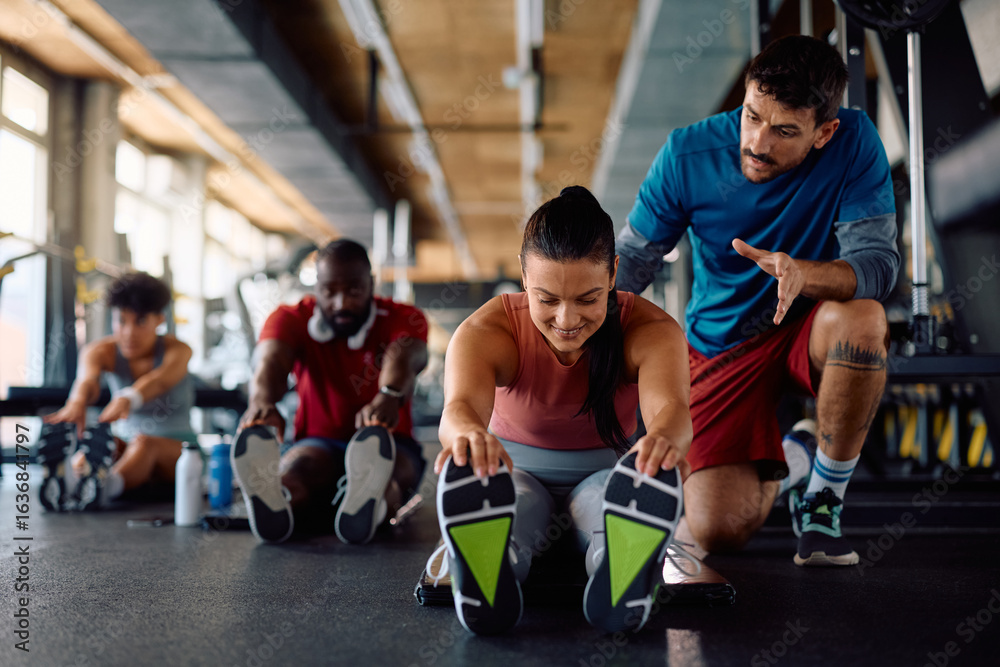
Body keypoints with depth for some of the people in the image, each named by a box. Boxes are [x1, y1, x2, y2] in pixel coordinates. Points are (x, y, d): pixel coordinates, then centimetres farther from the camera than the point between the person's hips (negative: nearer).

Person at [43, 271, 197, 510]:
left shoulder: (177, 351, -13)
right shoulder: (101, 350, -6)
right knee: (91, 442, -29)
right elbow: (87, 378, -31)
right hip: (127, 445, 4)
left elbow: (160, 379, -37)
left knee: (144, 442, -37)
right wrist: (77, 402, -57)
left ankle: (108, 485, -66)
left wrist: (127, 399, -61)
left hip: (178, 451, -4)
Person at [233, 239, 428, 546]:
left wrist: (388, 397, -57)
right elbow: (271, 362, -26)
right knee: (296, 468, -34)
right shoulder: (291, 319, -2)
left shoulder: (403, 319, -6)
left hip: (389, 442, -1)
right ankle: (270, 501, -65)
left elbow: (403, 358, -31)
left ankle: (369, 501, -69)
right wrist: (263, 401, -52)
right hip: (318, 442, 1)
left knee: (388, 470, -37)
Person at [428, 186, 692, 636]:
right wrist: (469, 434, -69)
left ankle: (622, 579, -64)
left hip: (604, 475, 1)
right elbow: (461, 403, -42)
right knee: (477, 482, -38)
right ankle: (482, 577, -65)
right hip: (520, 473, 0)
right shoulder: (486, 331, -19)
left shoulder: (651, 330, -17)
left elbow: (669, 405, -39)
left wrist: (663, 438, -67)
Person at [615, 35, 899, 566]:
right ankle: (779, 463, 23)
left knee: (862, 320, -39)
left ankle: (825, 494, -12)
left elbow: (879, 262, -23)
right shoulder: (688, 154, -15)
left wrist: (804, 275, -44)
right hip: (721, 347, 1)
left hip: (809, 329, 0)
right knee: (718, 530, -17)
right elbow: (632, 260, -6)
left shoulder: (853, 143, -17)